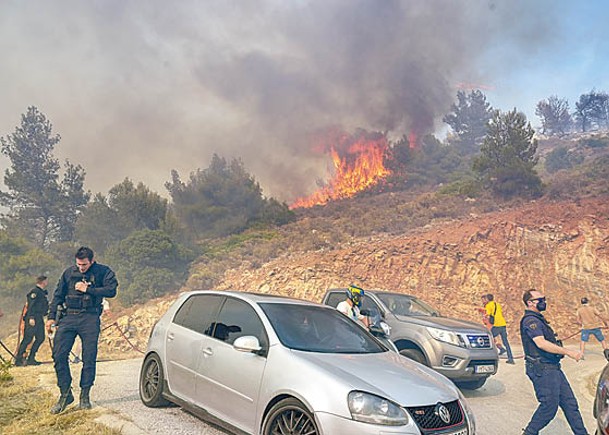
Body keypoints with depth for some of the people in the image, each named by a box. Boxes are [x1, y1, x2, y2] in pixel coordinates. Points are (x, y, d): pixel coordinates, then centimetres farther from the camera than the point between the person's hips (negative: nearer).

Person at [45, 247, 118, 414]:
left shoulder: (103, 272, 2)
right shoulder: (69, 272, 12)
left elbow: (111, 291, -12)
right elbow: (58, 295, 18)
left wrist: (87, 289, -12)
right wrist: (51, 317, 9)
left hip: (90, 319, -3)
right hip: (68, 317, 3)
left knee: (89, 358, 0)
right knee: (59, 355, -6)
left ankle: (84, 396, 13)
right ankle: (65, 394, 8)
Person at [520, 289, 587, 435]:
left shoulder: (538, 319, 17)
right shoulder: (530, 320, -17)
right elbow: (541, 343, -30)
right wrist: (568, 352, -30)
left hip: (553, 368, 10)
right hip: (542, 370, -10)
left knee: (569, 402, 11)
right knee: (549, 406, -4)